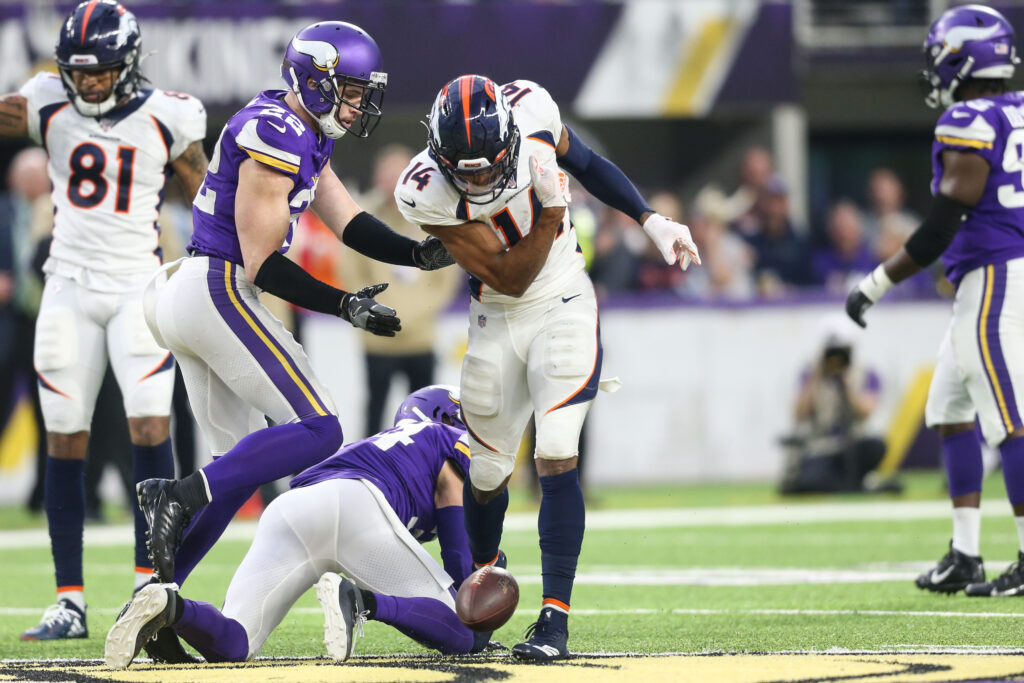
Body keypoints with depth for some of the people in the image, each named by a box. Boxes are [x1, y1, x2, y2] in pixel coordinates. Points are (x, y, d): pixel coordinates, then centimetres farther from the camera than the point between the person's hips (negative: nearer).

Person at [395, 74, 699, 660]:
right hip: (497, 321, 1)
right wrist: (551, 209, -33)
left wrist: (652, 222, 0)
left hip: (564, 309, -1)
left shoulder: (531, 112, -19)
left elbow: (586, 164, 5)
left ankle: (556, 618, -15)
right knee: (489, 470, 12)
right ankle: (484, 571, 44)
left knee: (557, 457, -16)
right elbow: (511, 279, -22)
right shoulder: (426, 192, -24)